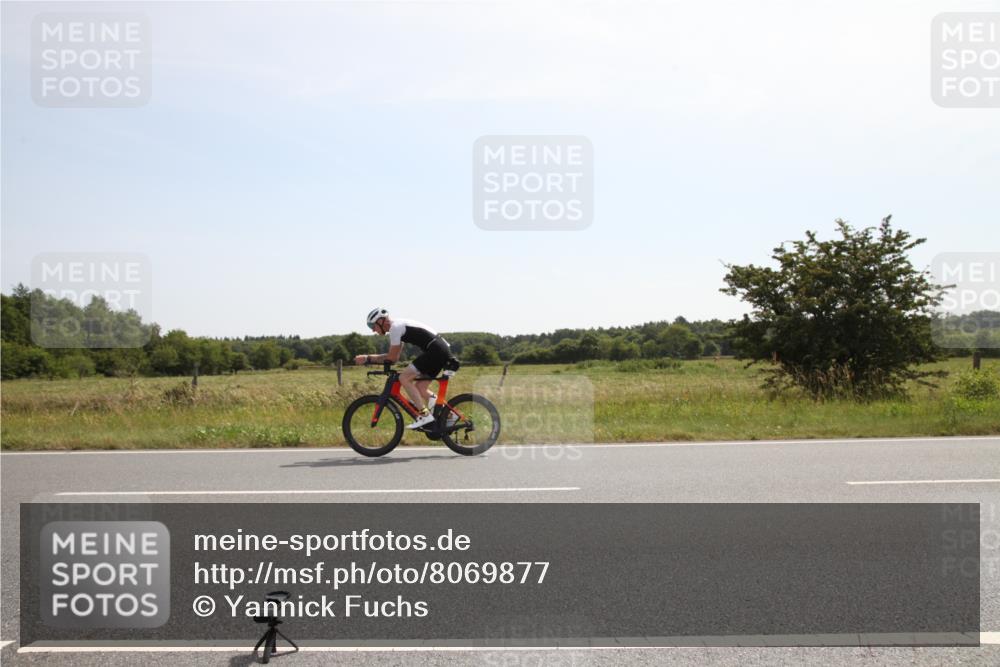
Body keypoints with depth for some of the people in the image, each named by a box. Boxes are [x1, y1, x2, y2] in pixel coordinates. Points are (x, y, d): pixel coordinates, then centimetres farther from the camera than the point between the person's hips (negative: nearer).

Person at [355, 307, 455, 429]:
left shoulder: (395, 328, -8)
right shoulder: (399, 325, 22)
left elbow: (392, 357, -7)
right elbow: (395, 357, 24)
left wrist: (367, 358, 1)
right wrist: (370, 358, 16)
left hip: (435, 350, -10)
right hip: (443, 350, 10)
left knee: (404, 378, -9)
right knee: (419, 387, 13)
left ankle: (424, 415, -12)